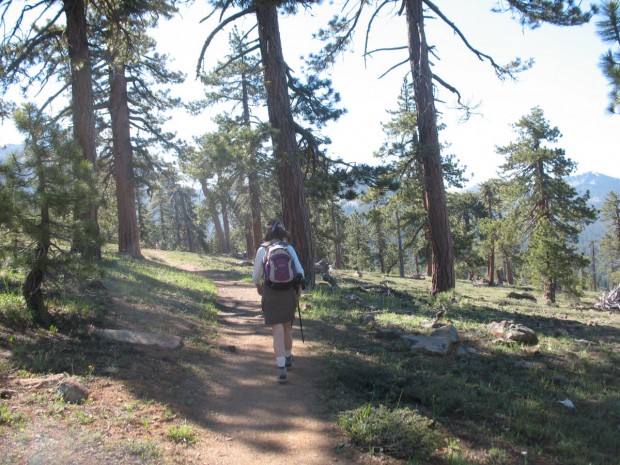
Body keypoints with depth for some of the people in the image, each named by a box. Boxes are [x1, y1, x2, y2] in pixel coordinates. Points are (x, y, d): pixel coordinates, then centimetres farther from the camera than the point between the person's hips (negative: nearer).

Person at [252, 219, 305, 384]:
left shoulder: (262, 250, -7)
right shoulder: (289, 248, -3)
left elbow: (256, 276, 0)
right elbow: (300, 272, -3)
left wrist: (258, 287, 21)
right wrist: (298, 287, 14)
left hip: (270, 294, -2)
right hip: (288, 293, 2)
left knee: (277, 331, -2)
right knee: (287, 327, 22)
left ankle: (282, 370, -11)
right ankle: (288, 358, 40)